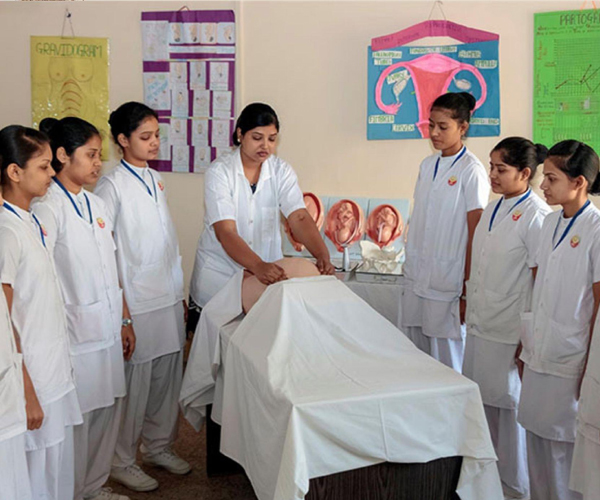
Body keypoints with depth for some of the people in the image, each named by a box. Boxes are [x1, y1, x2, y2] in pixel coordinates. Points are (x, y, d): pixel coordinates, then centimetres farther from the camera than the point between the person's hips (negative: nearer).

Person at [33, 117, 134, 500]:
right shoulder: (49, 207, -13)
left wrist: (125, 320, 15)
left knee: (108, 409, 15)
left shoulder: (96, 204, 11)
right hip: (75, 335, -7)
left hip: (107, 331, 7)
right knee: (76, 417, 3)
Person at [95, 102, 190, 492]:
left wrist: (180, 294, 16)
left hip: (168, 299, 7)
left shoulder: (156, 180, 11)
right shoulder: (112, 186, -11)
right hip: (137, 303, -7)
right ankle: (122, 462, 20)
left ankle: (158, 446, 34)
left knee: (168, 376, 15)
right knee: (135, 382, 2)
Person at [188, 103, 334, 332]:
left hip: (267, 272, 3)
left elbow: (299, 218, -15)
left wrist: (322, 256, -33)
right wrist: (258, 266, -40)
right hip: (219, 273, -3)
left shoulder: (281, 171, -2)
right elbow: (225, 232, -24)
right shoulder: (219, 171, -13)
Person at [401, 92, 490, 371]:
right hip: (416, 278, 7)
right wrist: (410, 268, 16)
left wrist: (467, 289, -13)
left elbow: (475, 235, -11)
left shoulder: (471, 171, -10)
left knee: (447, 355, 3)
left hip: (448, 283, -6)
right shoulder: (427, 165, 11)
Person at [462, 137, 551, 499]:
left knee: (509, 406, 5)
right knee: (481, 400, 15)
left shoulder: (536, 217, -15)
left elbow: (541, 283, -15)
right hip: (480, 325, 7)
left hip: (511, 333, -7)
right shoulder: (493, 209, 9)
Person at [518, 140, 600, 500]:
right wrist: (527, 341, 15)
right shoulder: (552, 223, 7)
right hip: (539, 354, 7)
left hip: (571, 362, -7)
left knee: (565, 445, 5)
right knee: (537, 434, 16)